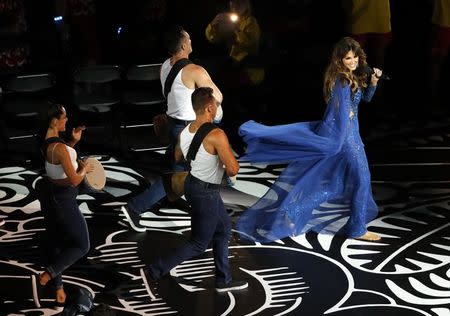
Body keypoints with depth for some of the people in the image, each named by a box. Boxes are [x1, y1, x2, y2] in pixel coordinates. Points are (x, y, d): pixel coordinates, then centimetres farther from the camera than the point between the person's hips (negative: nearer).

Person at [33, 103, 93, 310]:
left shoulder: (44, 141, -1)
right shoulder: (59, 147, -28)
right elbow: (74, 180, -26)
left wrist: (74, 141, 10)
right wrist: (84, 169, -7)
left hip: (49, 191, 9)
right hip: (62, 199, -9)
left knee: (55, 244, 18)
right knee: (81, 246, 5)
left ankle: (59, 293, 29)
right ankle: (42, 279, -7)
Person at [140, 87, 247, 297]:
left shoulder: (185, 132, -2)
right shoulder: (216, 136, -27)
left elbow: (178, 157, 16)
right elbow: (233, 170, -25)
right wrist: (228, 162, -3)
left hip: (191, 183, 9)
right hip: (206, 193, -9)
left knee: (224, 228, 23)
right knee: (198, 244, 6)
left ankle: (224, 280, 33)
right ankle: (153, 272, 3)